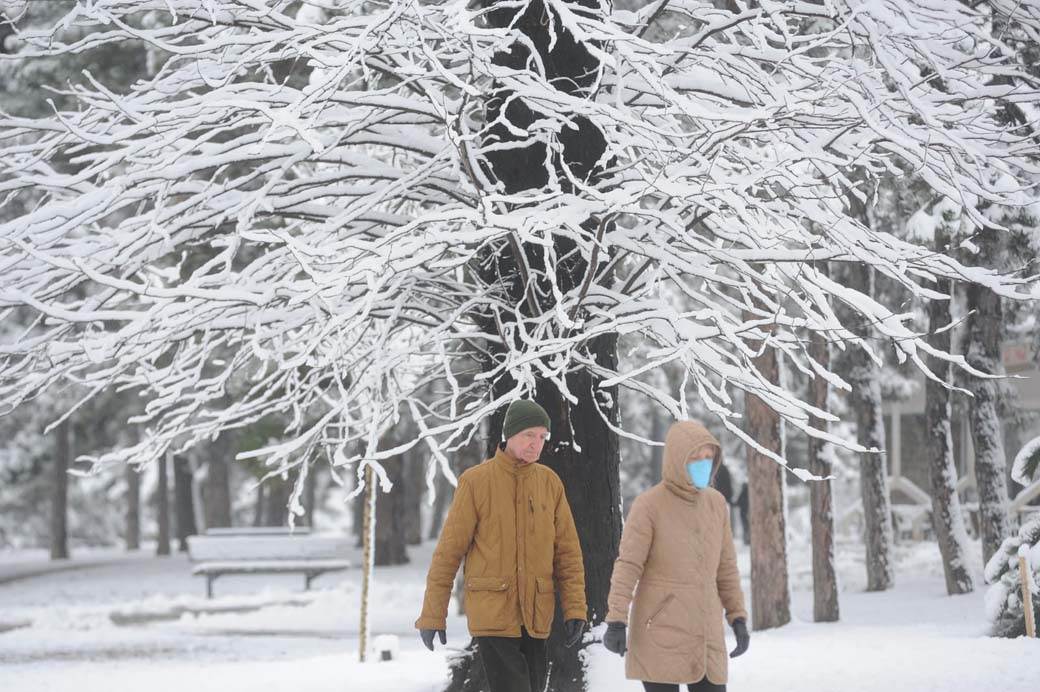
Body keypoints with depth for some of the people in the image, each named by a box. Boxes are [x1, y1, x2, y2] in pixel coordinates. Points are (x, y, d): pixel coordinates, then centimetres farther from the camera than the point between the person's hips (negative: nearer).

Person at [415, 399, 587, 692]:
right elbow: (448, 551, -2)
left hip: (535, 615, 4)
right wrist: (432, 615, -3)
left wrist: (575, 609, -1)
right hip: (491, 614, -4)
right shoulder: (475, 481, -5)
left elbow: (567, 550, 8)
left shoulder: (550, 481, 7)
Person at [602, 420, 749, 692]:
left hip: (703, 633, 5)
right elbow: (627, 567, -12)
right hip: (659, 632, -5)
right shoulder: (648, 505, -9)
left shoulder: (715, 503, 8)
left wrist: (738, 617, 10)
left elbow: (725, 565, 15)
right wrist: (616, 621, -21)